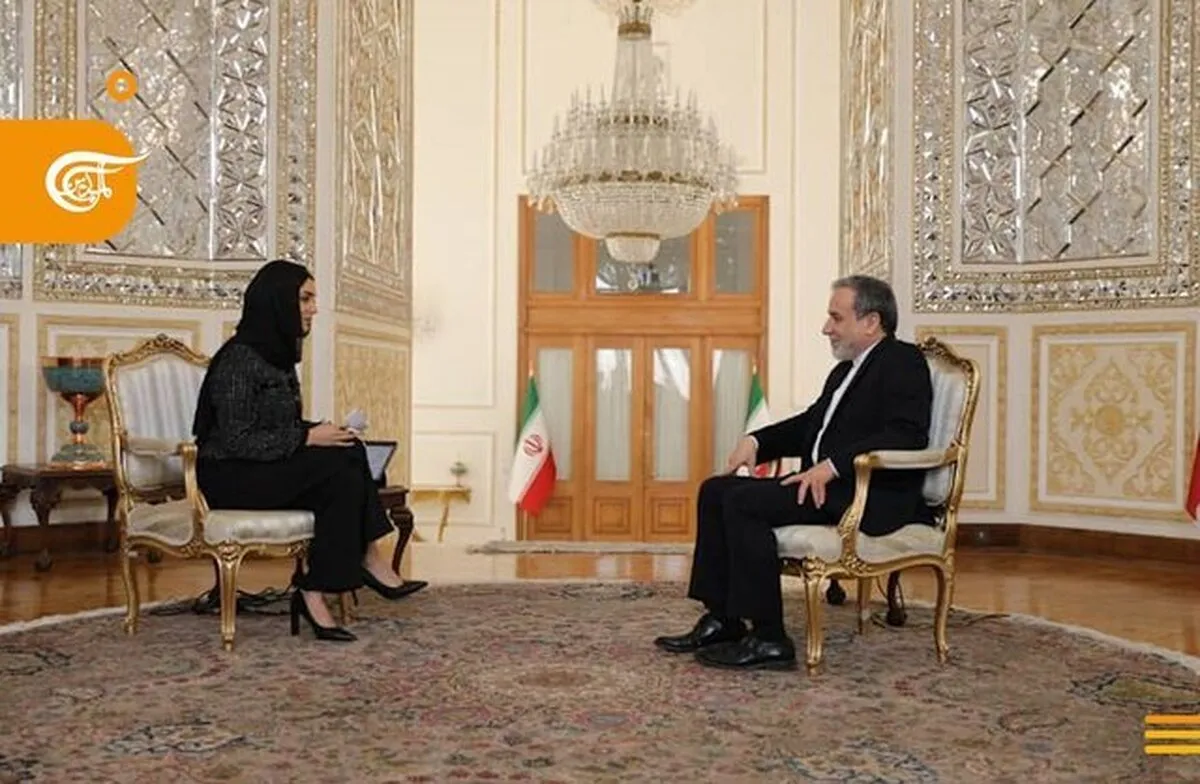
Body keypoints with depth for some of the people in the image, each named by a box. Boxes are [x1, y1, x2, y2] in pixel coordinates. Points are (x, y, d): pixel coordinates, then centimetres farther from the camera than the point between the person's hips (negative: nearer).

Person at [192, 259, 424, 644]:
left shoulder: (278, 355, 14)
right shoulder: (239, 359, -15)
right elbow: (237, 441, -20)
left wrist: (321, 432, -2)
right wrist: (307, 437, -21)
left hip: (266, 469, 9)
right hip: (228, 477, -9)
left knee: (349, 454, -17)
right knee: (342, 471, -26)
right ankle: (369, 561, -14)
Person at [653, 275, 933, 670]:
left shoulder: (903, 362, -7)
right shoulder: (845, 370, 21)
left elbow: (907, 435, -21)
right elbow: (810, 423, 28)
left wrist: (832, 465, -27)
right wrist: (756, 440, 10)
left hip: (872, 496, -10)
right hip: (825, 483, 10)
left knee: (743, 501, -23)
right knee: (716, 490, 1)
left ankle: (769, 639, -18)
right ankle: (722, 619, 2)